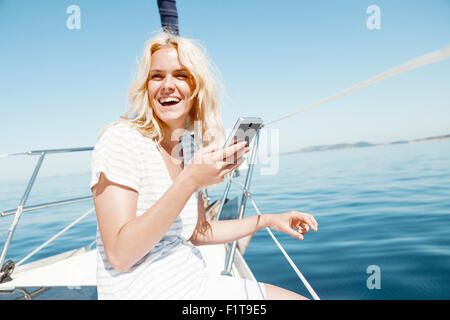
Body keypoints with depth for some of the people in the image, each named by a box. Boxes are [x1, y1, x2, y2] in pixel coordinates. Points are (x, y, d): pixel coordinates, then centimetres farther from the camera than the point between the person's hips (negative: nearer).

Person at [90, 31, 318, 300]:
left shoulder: (188, 153, 4)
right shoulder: (121, 140, -16)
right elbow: (119, 256, -22)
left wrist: (269, 220, 10)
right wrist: (189, 181, -29)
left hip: (196, 285, 7)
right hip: (142, 291, -6)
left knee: (300, 297, 9)